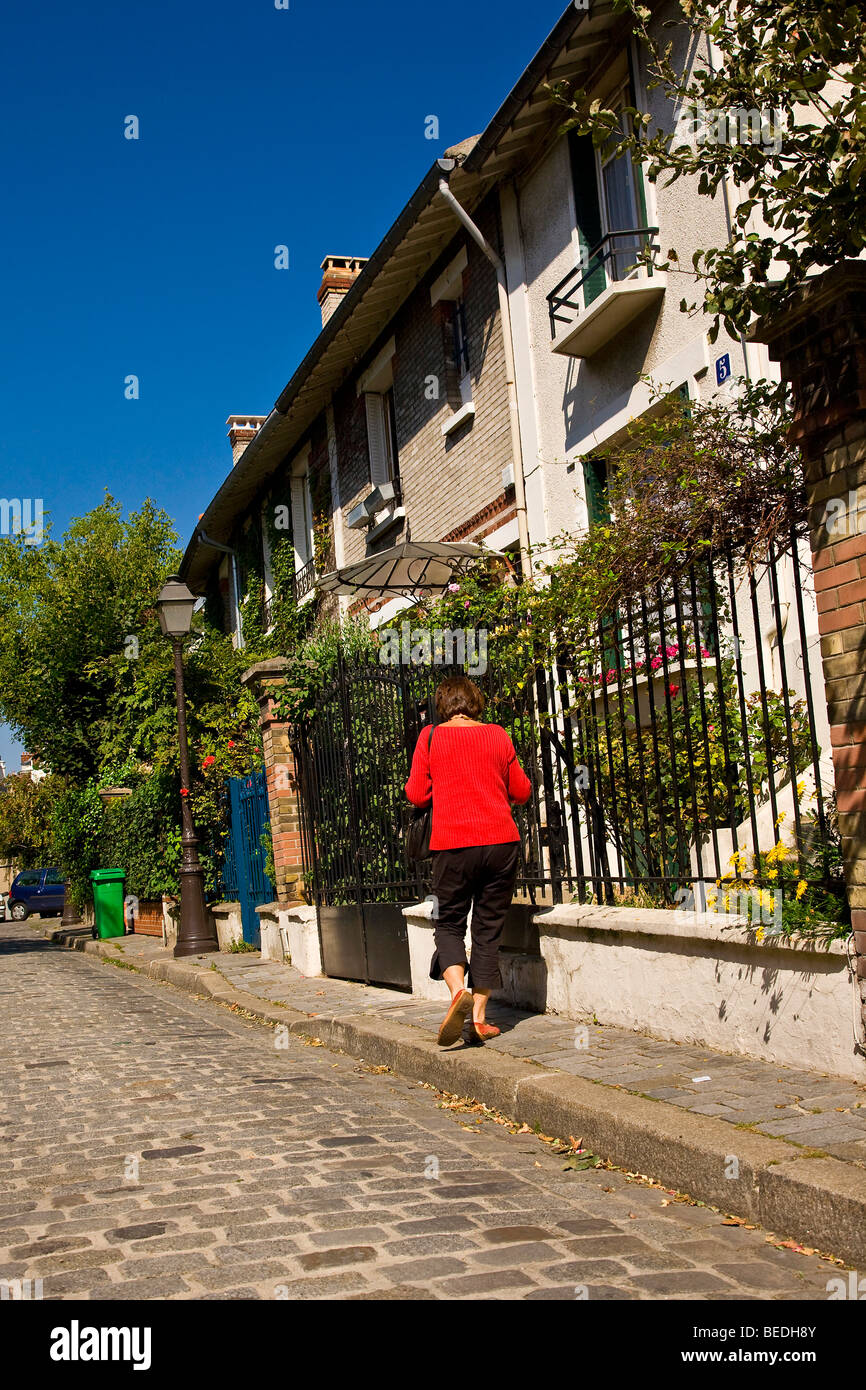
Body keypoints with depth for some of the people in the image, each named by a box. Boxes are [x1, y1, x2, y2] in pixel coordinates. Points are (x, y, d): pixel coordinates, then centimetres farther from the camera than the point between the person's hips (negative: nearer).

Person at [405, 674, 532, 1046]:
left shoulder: (431, 737, 1)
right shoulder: (497, 736, 6)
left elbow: (417, 794, 2)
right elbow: (522, 792, 12)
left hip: (453, 845, -2)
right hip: (501, 841, 2)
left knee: (449, 923, 10)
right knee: (489, 928, 9)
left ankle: (457, 989, -16)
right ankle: (479, 1014, 8)